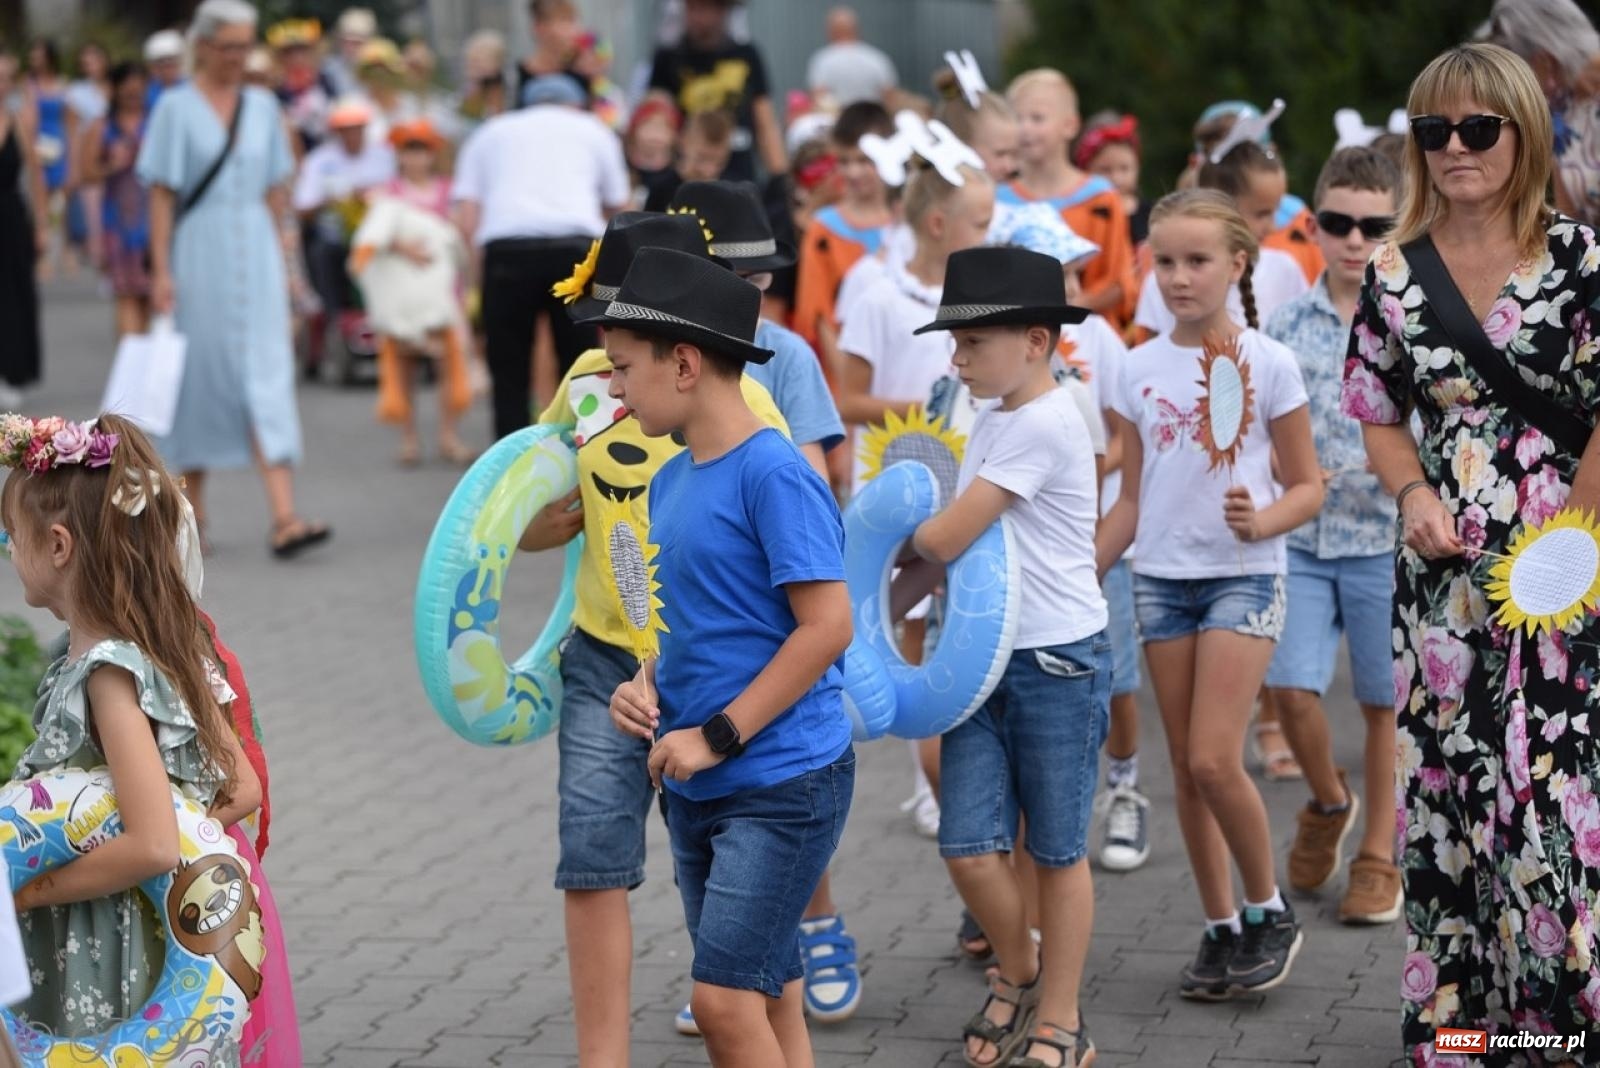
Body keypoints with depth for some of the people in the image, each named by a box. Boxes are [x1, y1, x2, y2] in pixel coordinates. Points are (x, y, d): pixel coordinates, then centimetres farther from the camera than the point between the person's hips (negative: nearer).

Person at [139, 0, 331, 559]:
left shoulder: (263, 106, 9)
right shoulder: (176, 108, -2)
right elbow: (161, 193, -5)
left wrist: (280, 257, 11)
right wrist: (160, 270, -10)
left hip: (255, 251, 3)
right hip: (199, 254, -3)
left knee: (267, 372, -7)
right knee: (199, 373, 5)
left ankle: (284, 518, -17)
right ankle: (191, 508, 21)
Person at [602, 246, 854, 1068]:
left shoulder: (772, 474, -16)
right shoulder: (670, 482, 9)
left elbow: (827, 625, -20)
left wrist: (717, 736, -18)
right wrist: (644, 687, -1)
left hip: (783, 782, -8)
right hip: (699, 787, 8)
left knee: (724, 997, -11)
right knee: (767, 997, 14)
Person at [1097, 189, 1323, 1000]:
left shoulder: (1267, 363, -5)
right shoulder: (1139, 370, 6)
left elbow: (1307, 486, -1)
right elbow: (1131, 499, 13)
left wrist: (1263, 521, -21)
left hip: (1243, 576, -4)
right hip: (1161, 577, 4)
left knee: (1214, 760, -14)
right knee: (1186, 769, 6)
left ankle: (1268, 911, 7)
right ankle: (1221, 928, 18)